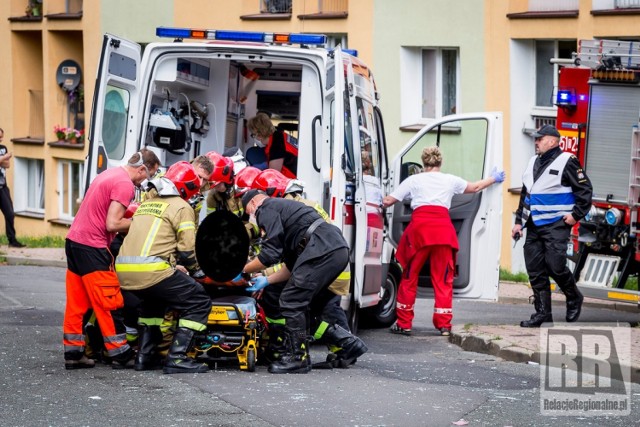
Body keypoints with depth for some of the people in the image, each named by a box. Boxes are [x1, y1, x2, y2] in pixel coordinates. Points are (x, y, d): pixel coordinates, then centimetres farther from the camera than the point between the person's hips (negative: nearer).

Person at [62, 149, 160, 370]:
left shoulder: (110, 174, 15)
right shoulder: (125, 184, -15)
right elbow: (112, 224, -20)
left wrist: (131, 218, 7)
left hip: (74, 240, 10)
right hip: (92, 247, -10)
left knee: (77, 301, 11)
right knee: (109, 303, -2)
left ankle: (73, 353, 13)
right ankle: (120, 355, 2)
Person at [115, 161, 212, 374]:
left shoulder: (146, 203, 26)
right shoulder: (182, 207, 5)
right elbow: (187, 249, -2)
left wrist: (175, 266, 40)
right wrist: (195, 269, 18)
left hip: (124, 269, 8)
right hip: (152, 270, -8)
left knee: (154, 300, 36)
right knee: (199, 303, 3)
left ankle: (145, 355, 27)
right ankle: (176, 358, -7)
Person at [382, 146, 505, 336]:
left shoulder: (414, 180, 12)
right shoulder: (450, 180, 16)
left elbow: (388, 201, 10)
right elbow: (475, 187, 33)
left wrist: (383, 202, 34)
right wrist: (494, 178, 50)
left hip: (419, 227, -1)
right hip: (443, 228, 1)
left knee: (409, 276, 8)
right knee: (442, 278, 8)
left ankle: (403, 323, 9)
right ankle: (444, 324, 6)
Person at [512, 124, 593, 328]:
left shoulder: (567, 162, -6)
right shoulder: (534, 162, 17)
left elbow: (585, 190, -6)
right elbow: (525, 195, 23)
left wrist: (576, 215, -11)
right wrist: (519, 221, 18)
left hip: (556, 225, -7)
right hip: (534, 226, 8)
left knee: (555, 265, -12)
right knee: (535, 270, 3)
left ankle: (574, 299, 13)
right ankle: (542, 312, 9)